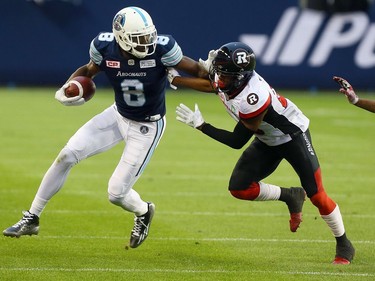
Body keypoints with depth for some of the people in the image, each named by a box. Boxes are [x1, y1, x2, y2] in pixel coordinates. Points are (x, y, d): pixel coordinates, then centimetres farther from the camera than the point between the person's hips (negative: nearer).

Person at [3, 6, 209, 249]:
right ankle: (32, 219, 9)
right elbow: (89, 70, 3)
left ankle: (143, 213, 32)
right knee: (67, 155, -5)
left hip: (147, 127, -4)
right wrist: (68, 87, -12)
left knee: (117, 194, -7)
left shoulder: (161, 49, -30)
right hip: (118, 116, 4)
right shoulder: (105, 47, -18)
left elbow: (196, 69, -16)